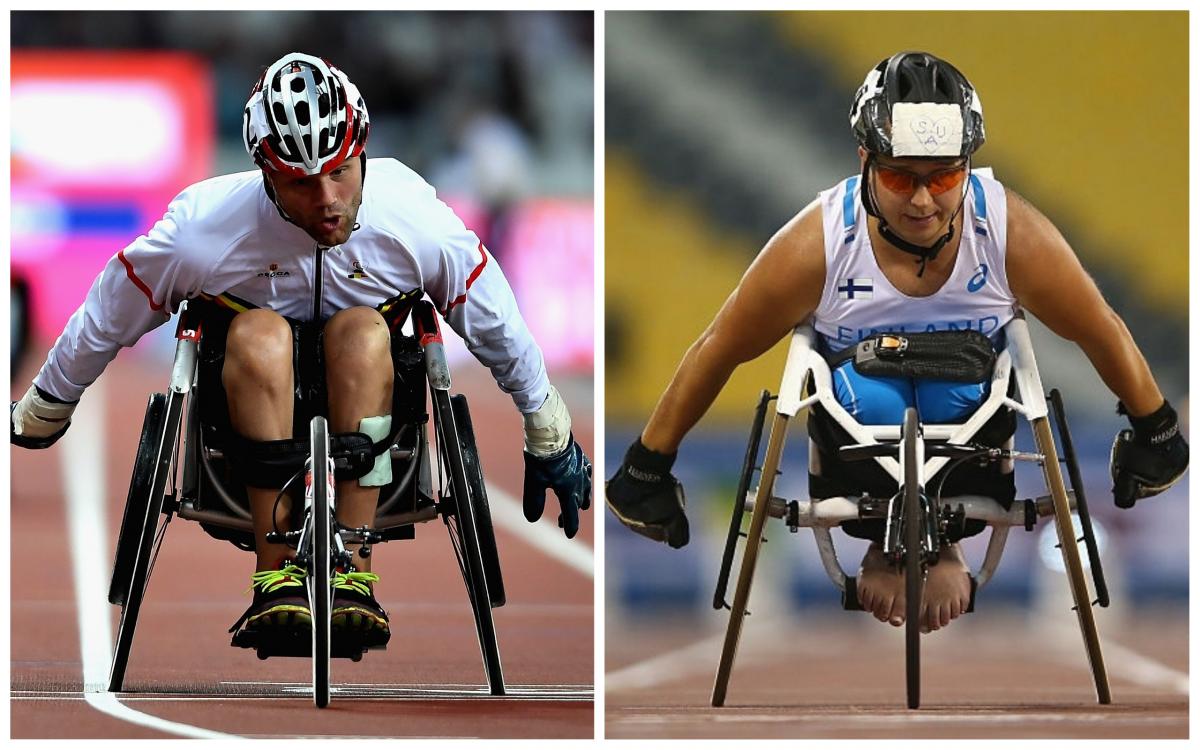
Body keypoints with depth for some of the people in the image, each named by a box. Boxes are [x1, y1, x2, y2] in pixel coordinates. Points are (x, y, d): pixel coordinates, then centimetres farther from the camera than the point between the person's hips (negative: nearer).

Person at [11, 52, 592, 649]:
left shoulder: (415, 220, -17)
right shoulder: (203, 229, -20)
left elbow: (500, 331, -1)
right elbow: (104, 319, -4)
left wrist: (551, 443, 10)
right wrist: (39, 418, 9)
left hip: (365, 397, 1)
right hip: (247, 398, -1)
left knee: (361, 331, -34)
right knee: (260, 334, -35)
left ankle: (352, 571, -36)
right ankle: (275, 573, -35)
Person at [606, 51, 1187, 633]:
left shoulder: (1014, 234, -25)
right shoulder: (815, 244, -27)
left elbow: (1103, 333, -7)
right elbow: (717, 351, -14)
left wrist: (1153, 432, 5)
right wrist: (646, 469, -7)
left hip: (967, 397, 1)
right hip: (862, 382, -1)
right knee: (872, 399, -33)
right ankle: (885, 540, -6)